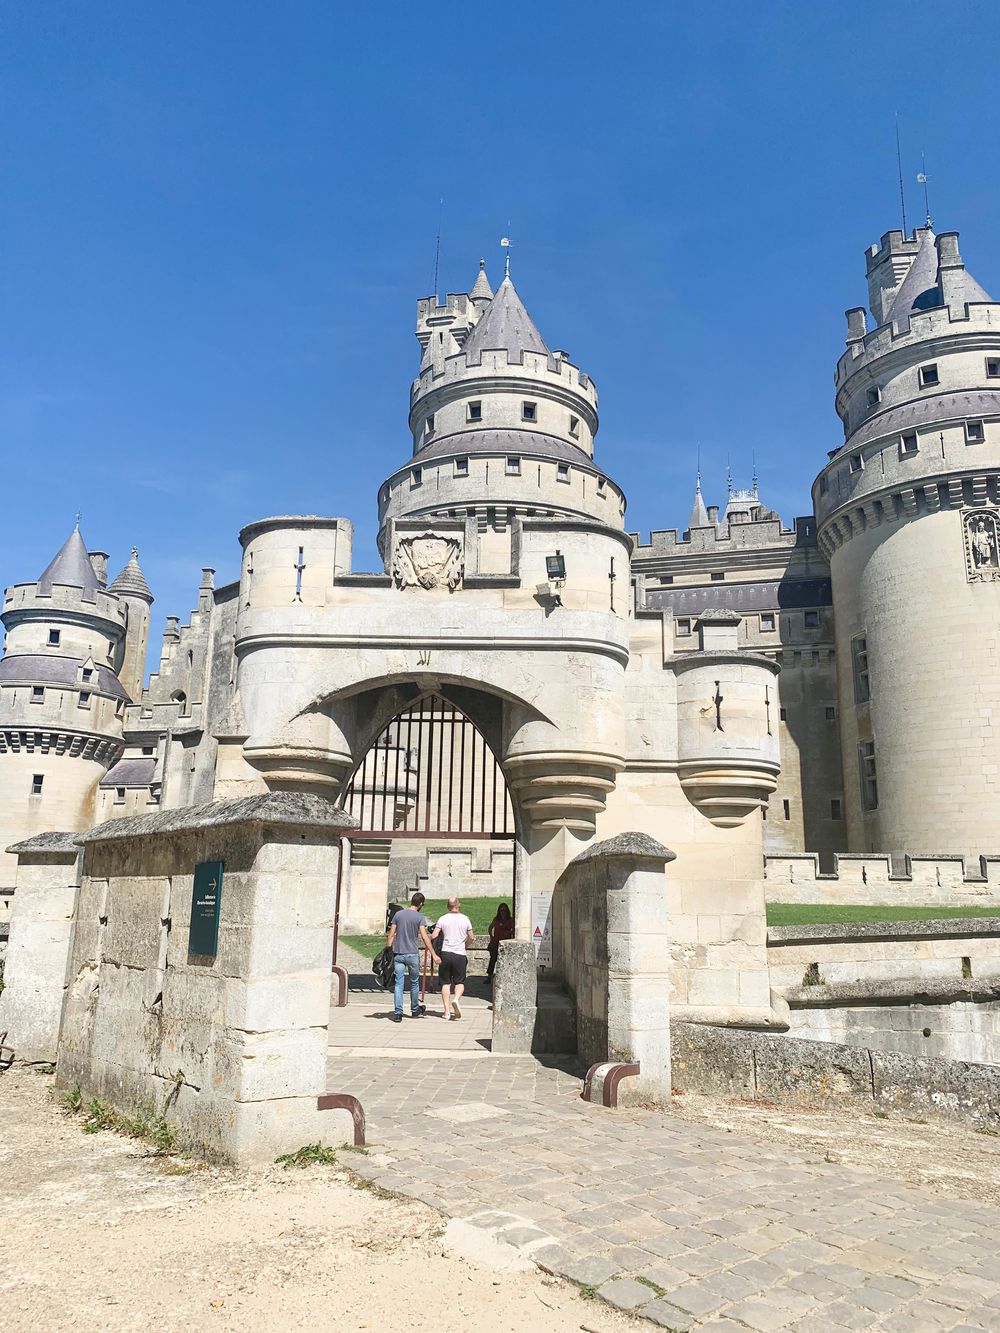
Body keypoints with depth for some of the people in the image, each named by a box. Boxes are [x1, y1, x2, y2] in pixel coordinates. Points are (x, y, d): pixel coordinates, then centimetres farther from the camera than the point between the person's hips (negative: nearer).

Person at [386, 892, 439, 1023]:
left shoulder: (398, 914, 5)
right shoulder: (420, 917, -5)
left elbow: (391, 935, 5)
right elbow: (424, 937, -14)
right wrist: (433, 954, -13)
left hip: (398, 954, 2)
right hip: (412, 954, -2)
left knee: (399, 984, 2)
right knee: (414, 983, 14)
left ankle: (397, 1013, -6)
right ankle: (415, 1010, 27)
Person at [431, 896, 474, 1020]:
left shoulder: (443, 919, 0)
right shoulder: (465, 919, 4)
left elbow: (433, 936, -7)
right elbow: (471, 937, 9)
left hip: (445, 953, 0)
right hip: (460, 954, 0)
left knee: (445, 983, 8)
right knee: (460, 982, 9)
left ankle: (447, 1011, 5)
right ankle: (456, 999, -20)